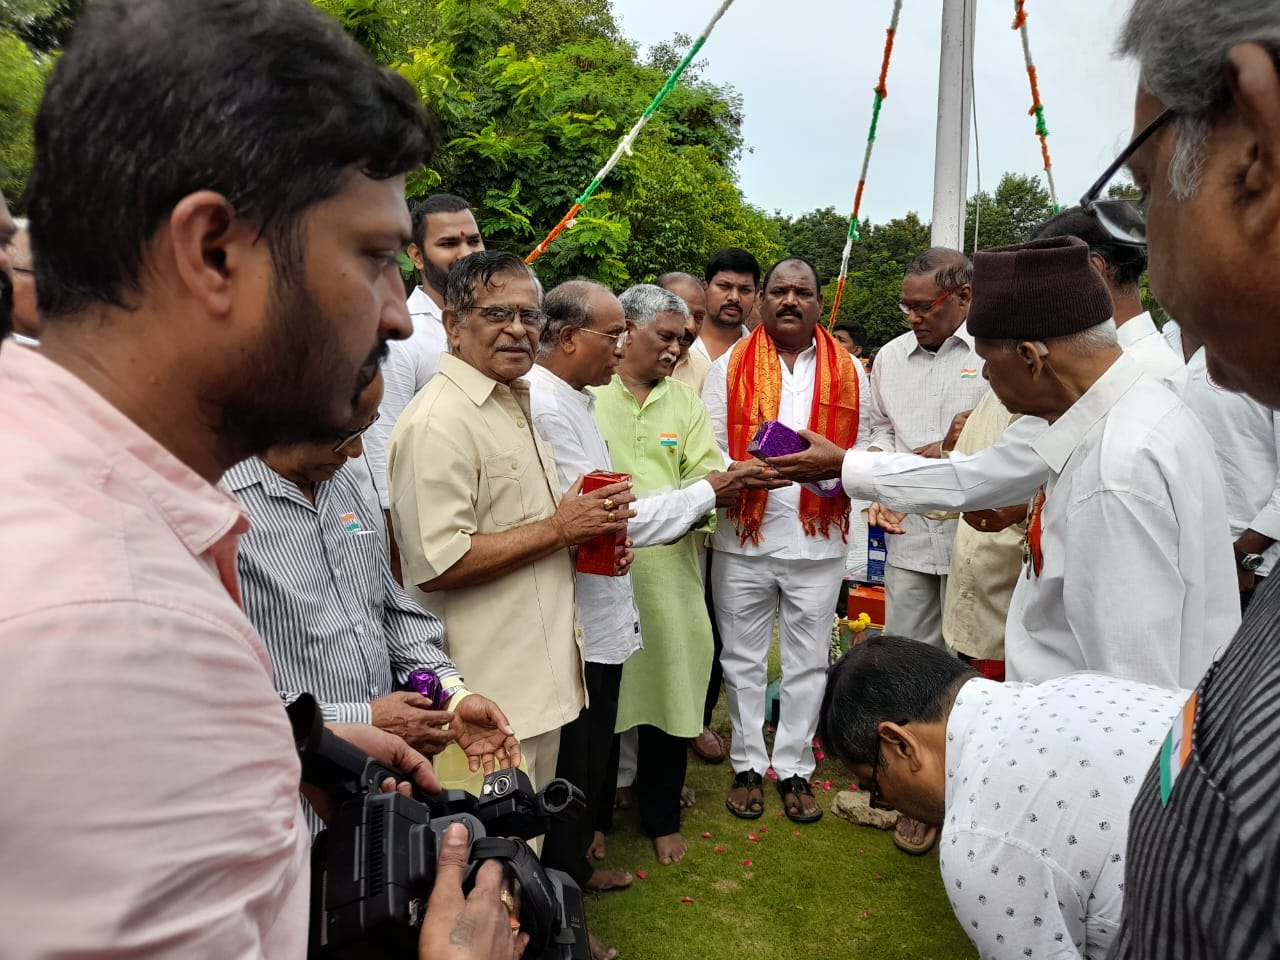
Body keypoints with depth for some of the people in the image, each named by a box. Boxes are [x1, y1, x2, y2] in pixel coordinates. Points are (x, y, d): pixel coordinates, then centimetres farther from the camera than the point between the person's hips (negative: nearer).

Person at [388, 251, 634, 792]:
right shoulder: (438, 422, -19)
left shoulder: (516, 403, 14)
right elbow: (436, 565, -26)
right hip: (488, 694, -9)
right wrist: (559, 528, -19)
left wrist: (590, 529, 5)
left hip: (542, 676, 10)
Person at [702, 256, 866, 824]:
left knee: (807, 661, 11)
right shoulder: (730, 366, 2)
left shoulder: (847, 369, 6)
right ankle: (748, 765, 27)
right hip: (744, 538, -1)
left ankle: (794, 767, 27)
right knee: (744, 659, 10)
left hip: (818, 540, 1)